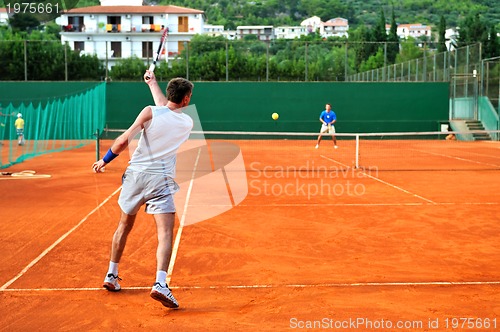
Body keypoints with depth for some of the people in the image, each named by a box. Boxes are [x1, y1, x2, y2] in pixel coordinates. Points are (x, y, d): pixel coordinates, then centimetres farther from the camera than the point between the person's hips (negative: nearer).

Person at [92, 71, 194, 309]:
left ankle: (111, 276, 31)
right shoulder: (187, 123, 5)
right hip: (160, 180, -2)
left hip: (135, 174, 2)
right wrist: (153, 83, 36)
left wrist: (104, 160, 4)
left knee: (124, 227, 19)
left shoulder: (150, 112, -5)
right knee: (165, 234, -6)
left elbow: (123, 141, -10)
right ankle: (160, 283, -26)